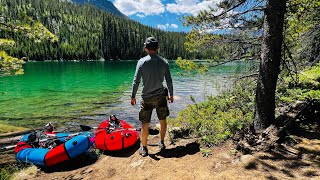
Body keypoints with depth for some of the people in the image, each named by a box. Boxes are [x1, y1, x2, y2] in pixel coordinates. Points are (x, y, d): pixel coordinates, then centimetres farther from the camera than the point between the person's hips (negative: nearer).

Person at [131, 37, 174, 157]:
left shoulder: (142, 62, -9)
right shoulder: (164, 62, -2)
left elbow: (136, 81, -10)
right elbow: (169, 81, 1)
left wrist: (133, 96, 1)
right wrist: (171, 95, 13)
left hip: (147, 98, -2)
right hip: (161, 97, 3)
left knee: (145, 124, 9)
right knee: (163, 120, 19)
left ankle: (144, 148, 21)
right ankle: (162, 143, 34)